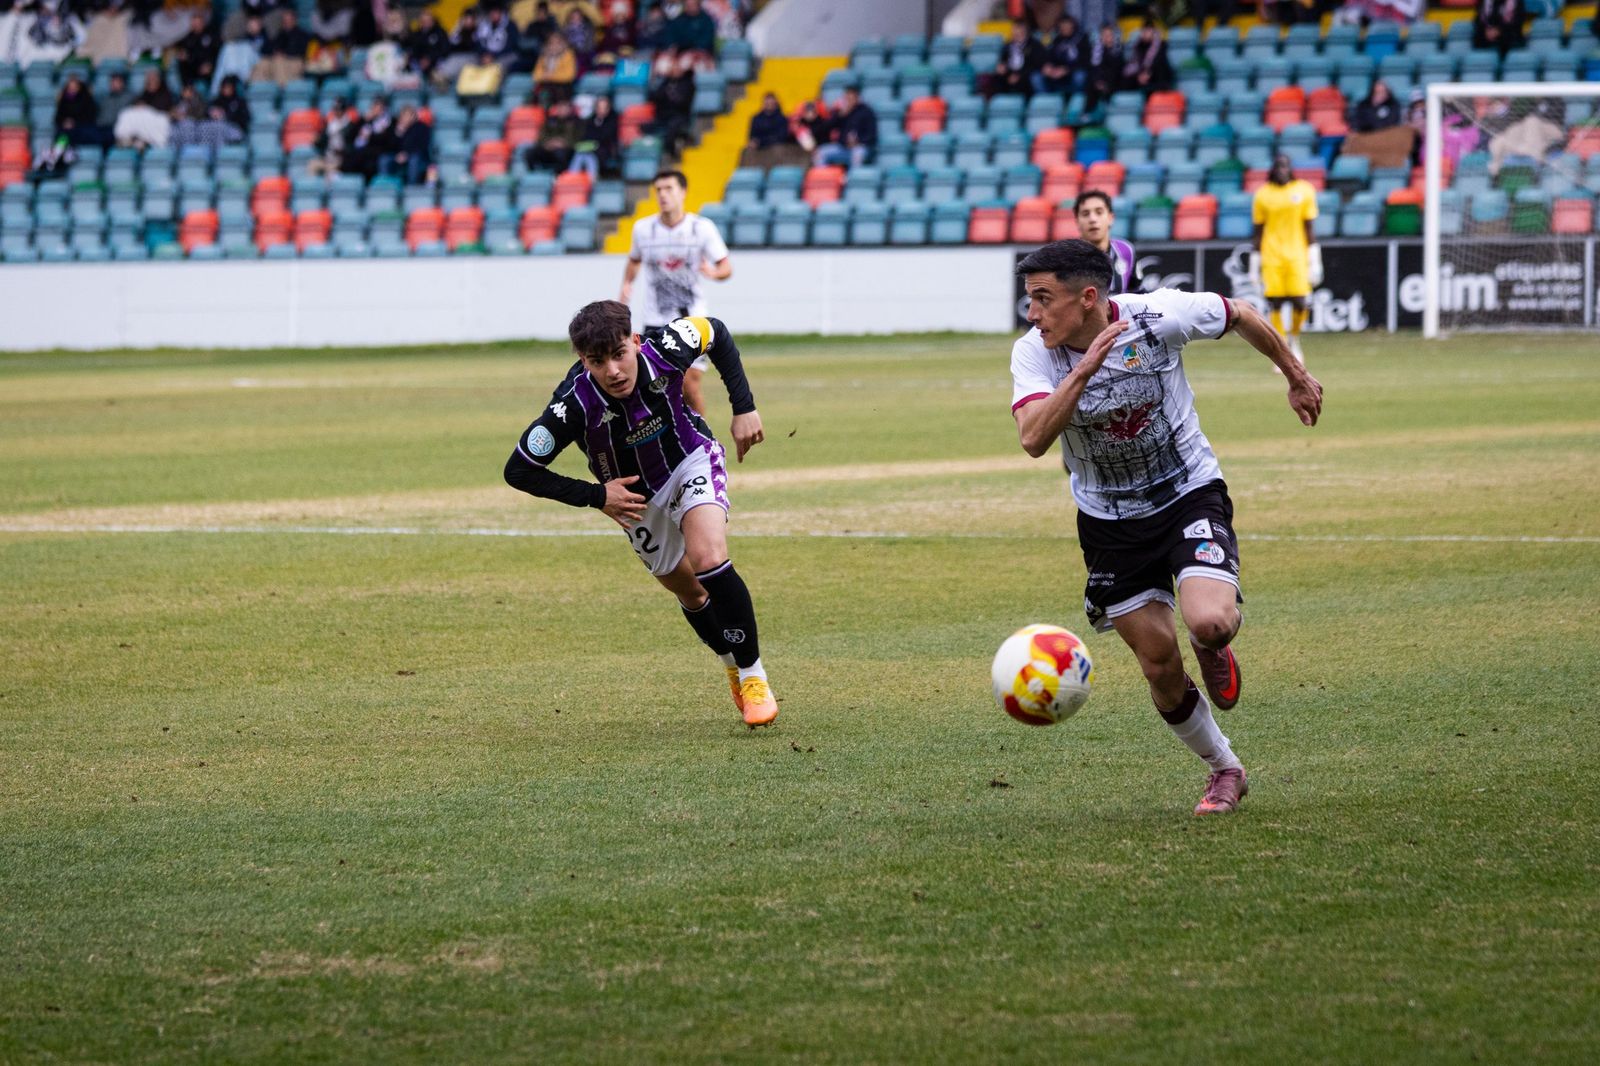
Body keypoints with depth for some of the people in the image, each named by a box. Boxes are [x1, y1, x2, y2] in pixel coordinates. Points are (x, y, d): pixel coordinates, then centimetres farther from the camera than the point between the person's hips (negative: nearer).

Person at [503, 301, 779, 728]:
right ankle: (733, 668, 41)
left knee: (708, 560, -25)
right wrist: (595, 496, -25)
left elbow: (717, 335, -6)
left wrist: (744, 408, -10)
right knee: (689, 592, 12)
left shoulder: (664, 349, -31)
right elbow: (518, 471, -25)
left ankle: (753, 675, -10)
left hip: (692, 461, -1)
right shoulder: (575, 405, -35)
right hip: (637, 497, 1)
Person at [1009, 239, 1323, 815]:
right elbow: (1033, 438, -34)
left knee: (1210, 624, -26)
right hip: (1109, 522, 2)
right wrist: (1084, 370, -43)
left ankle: (1213, 649, 13)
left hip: (1189, 492, -2)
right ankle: (1224, 769, 28)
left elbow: (1242, 317, -1)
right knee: (1161, 669, 3)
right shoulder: (1033, 353, -17)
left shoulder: (1159, 315, -21)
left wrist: (1296, 377, 14)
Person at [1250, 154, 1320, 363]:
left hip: (1297, 255, 0)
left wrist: (1314, 261, 2)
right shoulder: (1263, 195, 4)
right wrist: (1255, 265, 7)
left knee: (1299, 303, -8)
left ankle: (1294, 340, 22)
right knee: (1277, 304, -5)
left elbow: (1308, 229, 6)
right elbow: (1259, 233, 8)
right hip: (1271, 256, 0)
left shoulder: (1304, 191, 4)